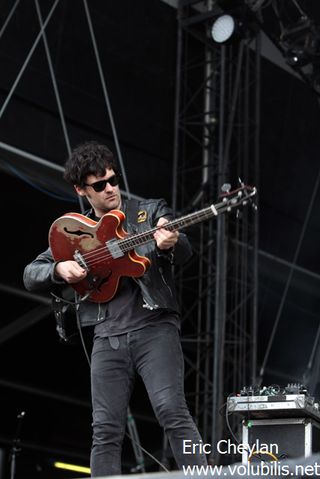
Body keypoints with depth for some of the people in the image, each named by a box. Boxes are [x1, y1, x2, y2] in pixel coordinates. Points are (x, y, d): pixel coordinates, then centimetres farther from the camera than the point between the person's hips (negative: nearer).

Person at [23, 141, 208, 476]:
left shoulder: (151, 211, 8)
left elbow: (184, 254, -7)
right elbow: (30, 275, 14)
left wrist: (171, 244, -32)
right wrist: (60, 269, -8)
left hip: (154, 327, -3)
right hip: (107, 338, 3)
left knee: (172, 411, -18)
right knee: (105, 430, -2)